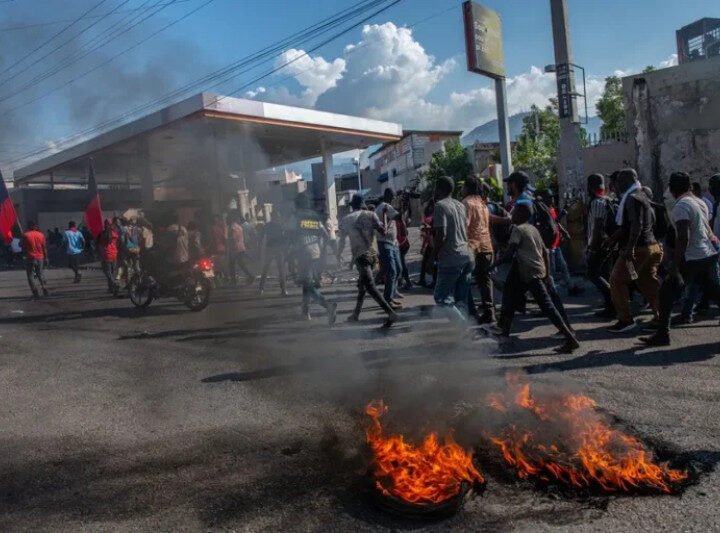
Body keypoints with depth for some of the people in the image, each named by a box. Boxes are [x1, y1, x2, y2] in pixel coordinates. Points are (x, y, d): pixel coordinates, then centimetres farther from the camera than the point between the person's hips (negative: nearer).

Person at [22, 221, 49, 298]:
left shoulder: (25, 235, -7)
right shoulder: (41, 235, 2)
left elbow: (23, 248, -4)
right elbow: (44, 248, 4)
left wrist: (25, 254, 16)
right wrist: (46, 258, 9)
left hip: (30, 258, -3)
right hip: (40, 258, 3)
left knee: (31, 276, 4)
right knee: (41, 274, 15)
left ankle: (35, 293, -4)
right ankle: (45, 290, 9)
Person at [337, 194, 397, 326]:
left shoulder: (346, 220, 3)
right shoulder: (371, 215, 5)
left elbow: (342, 241, 9)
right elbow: (383, 231, -1)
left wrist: (338, 257, 22)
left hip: (361, 256, -5)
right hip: (372, 254, 5)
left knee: (370, 287, -11)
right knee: (362, 285, 20)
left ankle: (391, 313, -23)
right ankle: (356, 314, 29)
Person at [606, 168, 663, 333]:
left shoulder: (632, 199, -15)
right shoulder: (641, 196, 17)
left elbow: (637, 225, -25)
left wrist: (629, 247, -29)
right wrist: (613, 239, 26)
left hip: (638, 248, -10)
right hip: (650, 246, 10)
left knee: (617, 281, -4)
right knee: (648, 282, 15)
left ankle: (625, 319, -3)